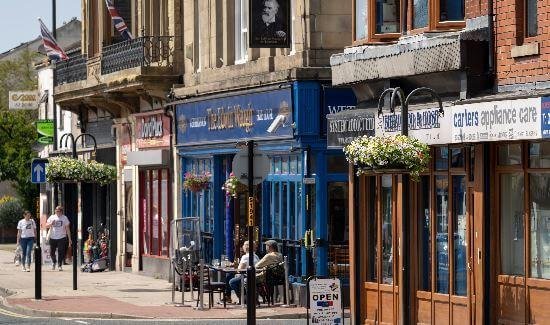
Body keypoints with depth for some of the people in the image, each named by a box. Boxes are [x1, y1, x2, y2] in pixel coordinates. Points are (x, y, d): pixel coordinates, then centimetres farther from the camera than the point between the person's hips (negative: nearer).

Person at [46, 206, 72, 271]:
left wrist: (69, 239, 3)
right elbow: (46, 226, 7)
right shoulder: (52, 217, 7)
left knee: (61, 252, -8)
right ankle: (54, 262, 34)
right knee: (51, 252, 7)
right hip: (52, 238, 2)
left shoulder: (64, 218, 3)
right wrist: (51, 223, -15)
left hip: (61, 238, -2)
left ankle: (60, 265, 0)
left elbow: (67, 229, 5)